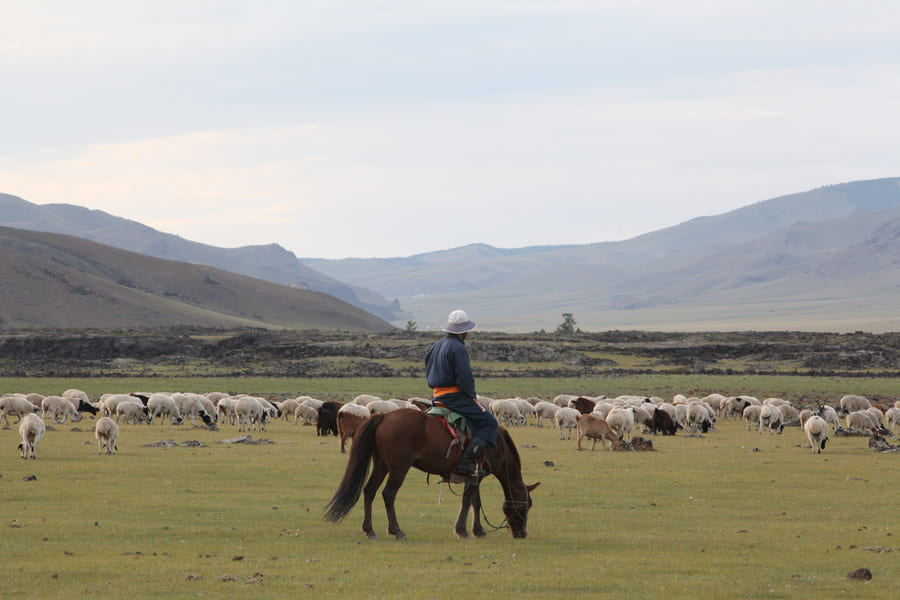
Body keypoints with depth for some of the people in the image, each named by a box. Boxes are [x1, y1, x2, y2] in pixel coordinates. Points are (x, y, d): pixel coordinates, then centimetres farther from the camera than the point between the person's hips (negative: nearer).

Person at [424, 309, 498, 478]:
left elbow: (428, 374, 22)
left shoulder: (437, 346, 16)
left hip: (438, 395, 10)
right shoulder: (457, 348, -14)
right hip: (455, 397, -10)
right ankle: (467, 462, -22)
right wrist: (472, 396, -4)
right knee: (488, 422, -9)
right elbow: (465, 377, -20)